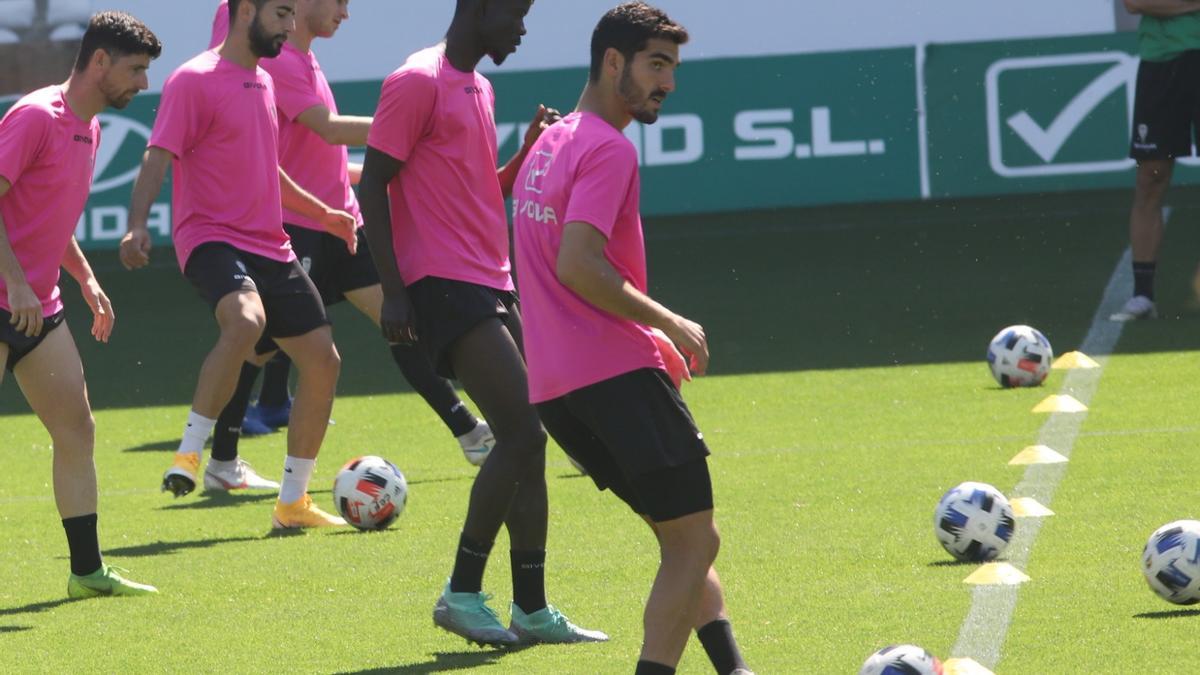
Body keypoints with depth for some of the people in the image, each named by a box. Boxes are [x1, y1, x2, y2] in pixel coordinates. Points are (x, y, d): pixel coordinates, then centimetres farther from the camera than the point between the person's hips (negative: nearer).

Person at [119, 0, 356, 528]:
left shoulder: (262, 83, 18)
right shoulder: (195, 80, -7)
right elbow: (159, 157, -15)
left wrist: (322, 213, 37)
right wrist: (137, 225, -29)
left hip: (270, 248, 9)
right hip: (213, 239, -9)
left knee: (322, 360, 5)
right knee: (246, 321, -37)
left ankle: (293, 503, 16)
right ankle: (189, 453, -25)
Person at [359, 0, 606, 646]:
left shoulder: (478, 87, 19)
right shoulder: (418, 82, -9)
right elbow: (373, 185, -12)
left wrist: (530, 151, 8)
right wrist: (393, 291, -17)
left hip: (491, 284, 9)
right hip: (443, 284, -9)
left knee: (528, 440, 6)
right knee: (521, 431, -15)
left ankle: (532, 609, 9)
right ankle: (462, 593, -7)